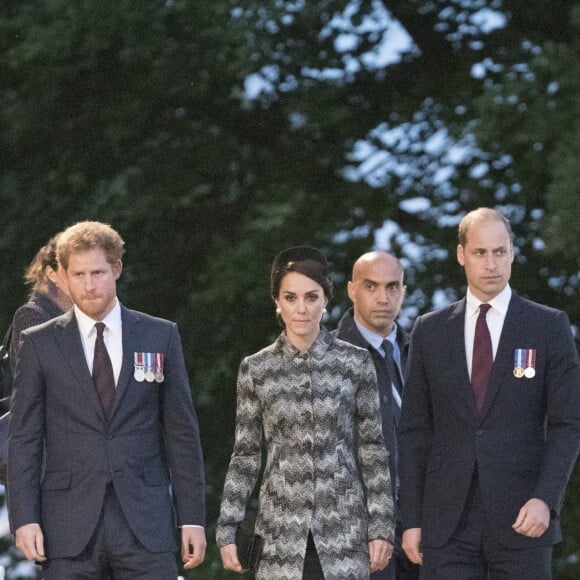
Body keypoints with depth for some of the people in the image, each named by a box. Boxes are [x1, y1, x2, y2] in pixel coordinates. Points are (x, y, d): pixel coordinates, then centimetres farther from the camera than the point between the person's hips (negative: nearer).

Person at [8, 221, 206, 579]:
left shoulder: (161, 337, 8)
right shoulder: (39, 344, 6)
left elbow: (182, 432, 8)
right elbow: (24, 439, 5)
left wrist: (192, 518, 2)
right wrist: (24, 519, -5)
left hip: (146, 521, 0)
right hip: (69, 526, 0)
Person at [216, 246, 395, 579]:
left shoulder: (356, 363, 3)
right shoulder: (256, 369, 5)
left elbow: (373, 448, 4)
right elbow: (246, 455, 8)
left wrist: (381, 526, -1)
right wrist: (227, 529, 3)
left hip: (343, 530, -1)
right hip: (282, 532, 1)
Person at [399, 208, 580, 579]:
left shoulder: (550, 327, 3)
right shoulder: (430, 331, 10)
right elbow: (415, 430, 10)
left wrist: (546, 499, -14)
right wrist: (412, 519, 4)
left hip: (522, 519, -2)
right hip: (447, 523, 2)